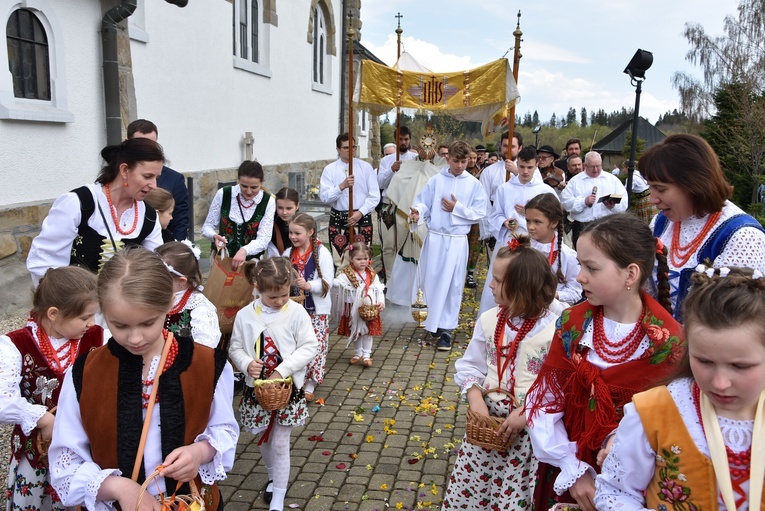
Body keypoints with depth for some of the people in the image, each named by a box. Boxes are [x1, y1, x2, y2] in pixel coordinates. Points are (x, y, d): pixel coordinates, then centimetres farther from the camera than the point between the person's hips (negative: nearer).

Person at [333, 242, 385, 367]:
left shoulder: (372, 275, 1)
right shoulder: (347, 274, -9)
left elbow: (379, 290, 4)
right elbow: (338, 282, -23)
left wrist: (381, 302, -9)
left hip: (370, 309, 1)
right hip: (354, 310, -1)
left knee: (368, 332, 5)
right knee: (356, 332, 13)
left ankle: (366, 355, 15)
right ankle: (357, 354, 29)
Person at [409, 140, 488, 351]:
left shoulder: (474, 184, 2)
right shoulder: (436, 180, 3)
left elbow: (479, 213, 0)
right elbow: (422, 202, -1)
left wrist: (457, 208, -9)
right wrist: (417, 212, -22)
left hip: (457, 240, -1)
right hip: (435, 237, 1)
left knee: (452, 284, 1)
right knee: (431, 281, 5)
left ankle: (446, 329, 9)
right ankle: (433, 323, 24)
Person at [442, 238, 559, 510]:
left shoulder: (555, 329, -15)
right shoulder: (488, 320, 0)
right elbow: (470, 365, 6)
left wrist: (527, 412, -20)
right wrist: (475, 398, -10)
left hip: (530, 430, -4)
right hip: (487, 421, 4)